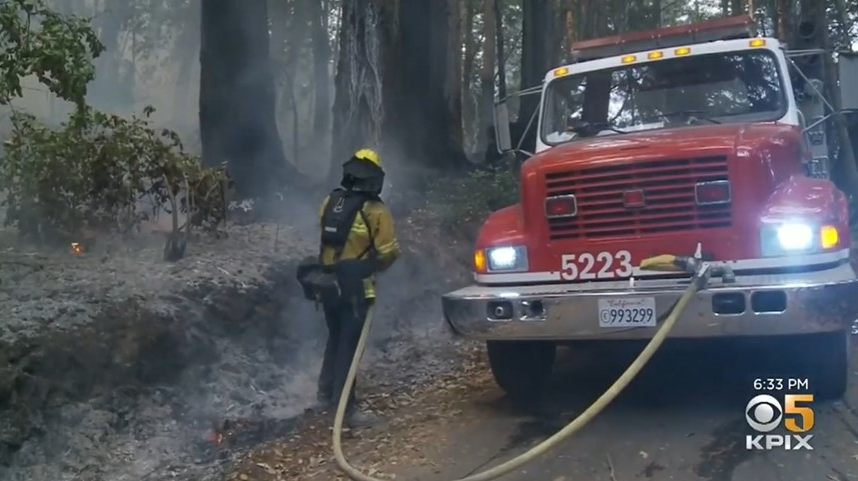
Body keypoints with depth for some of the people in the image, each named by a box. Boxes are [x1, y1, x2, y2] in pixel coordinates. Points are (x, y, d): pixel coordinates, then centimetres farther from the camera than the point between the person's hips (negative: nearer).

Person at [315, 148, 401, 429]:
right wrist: (372, 266, 10)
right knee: (349, 344, 0)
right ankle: (346, 408, 3)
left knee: (335, 338, 22)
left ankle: (326, 392, 32)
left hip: (328, 281, 6)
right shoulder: (375, 211, -14)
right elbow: (389, 252, -10)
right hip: (354, 286, -6)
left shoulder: (329, 202, 3)